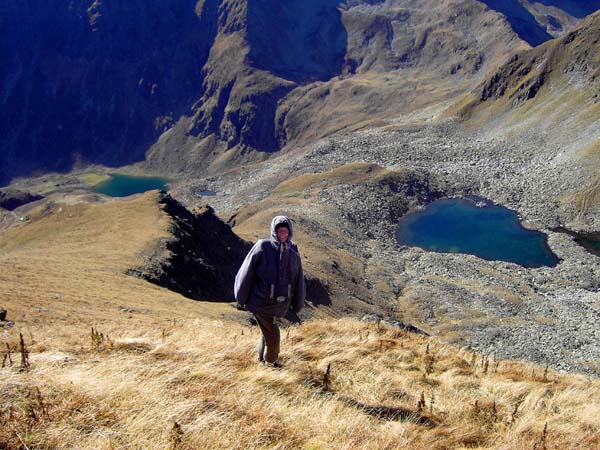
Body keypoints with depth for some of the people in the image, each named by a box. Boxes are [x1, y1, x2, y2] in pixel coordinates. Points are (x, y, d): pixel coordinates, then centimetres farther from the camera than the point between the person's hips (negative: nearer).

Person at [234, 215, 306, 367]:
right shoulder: (263, 247, -19)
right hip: (261, 302, -4)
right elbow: (246, 272, -10)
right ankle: (270, 361, 33)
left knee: (269, 330, 24)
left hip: (279, 304, 4)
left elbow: (298, 280, 5)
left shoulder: (293, 252, -5)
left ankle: (263, 358, 49)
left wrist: (298, 303, 12)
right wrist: (241, 297, -2)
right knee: (272, 335, 5)